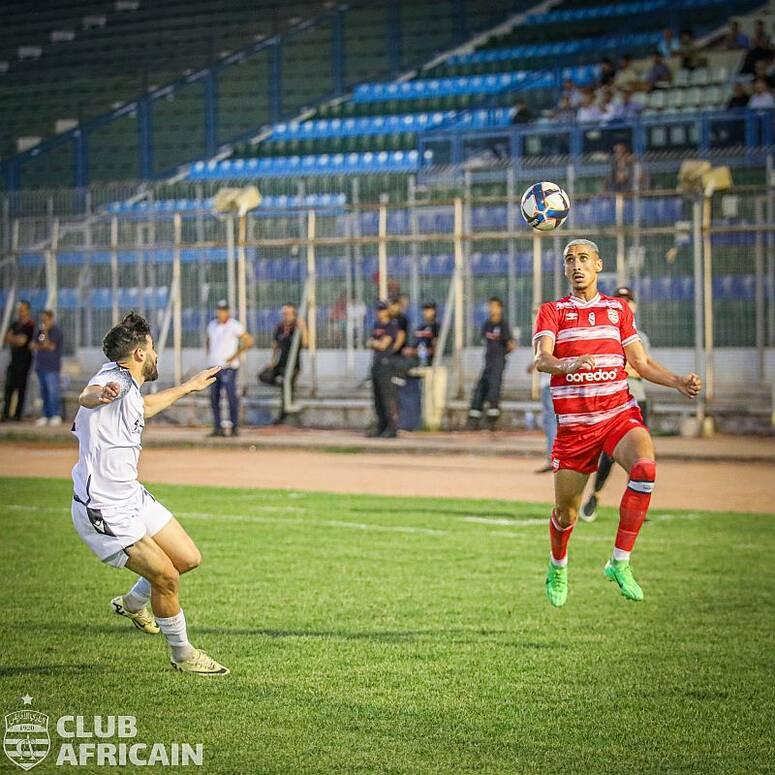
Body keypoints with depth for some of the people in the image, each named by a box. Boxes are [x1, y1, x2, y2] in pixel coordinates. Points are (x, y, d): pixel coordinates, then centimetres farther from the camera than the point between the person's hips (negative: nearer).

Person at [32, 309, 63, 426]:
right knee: (44, 392, 9)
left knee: (53, 391, -11)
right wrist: (44, 346, -4)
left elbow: (51, 346, -15)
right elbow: (34, 345, 12)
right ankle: (46, 415, 12)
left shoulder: (56, 331, -6)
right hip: (41, 366, 8)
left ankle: (56, 416, -10)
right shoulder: (40, 331, 16)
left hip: (52, 367, -8)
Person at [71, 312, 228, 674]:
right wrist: (98, 396, -71)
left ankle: (133, 603, 37)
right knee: (167, 577, -6)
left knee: (188, 559, 13)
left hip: (132, 498, 10)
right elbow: (86, 397, -46)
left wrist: (188, 387, 48)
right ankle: (182, 655, 14)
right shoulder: (113, 378, -20)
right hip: (104, 512, -10)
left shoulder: (129, 387, 10)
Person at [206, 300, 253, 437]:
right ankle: (217, 428, 11)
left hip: (228, 367, -7)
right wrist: (209, 357, 17)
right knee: (214, 398, 6)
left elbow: (249, 341, -9)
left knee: (231, 397, -8)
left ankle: (235, 427, -4)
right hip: (214, 366, 7)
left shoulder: (234, 326, -7)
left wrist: (235, 356, -12)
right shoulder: (212, 325, 13)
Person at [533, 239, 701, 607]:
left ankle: (620, 563, -20)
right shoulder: (551, 311, 5)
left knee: (645, 468, -30)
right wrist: (568, 364, -35)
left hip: (619, 413, 1)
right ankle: (558, 568, 37)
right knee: (565, 511, 4)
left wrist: (679, 382, -2)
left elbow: (641, 363, 14)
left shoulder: (618, 309, 13)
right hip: (573, 423, -1)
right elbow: (541, 360, -12)